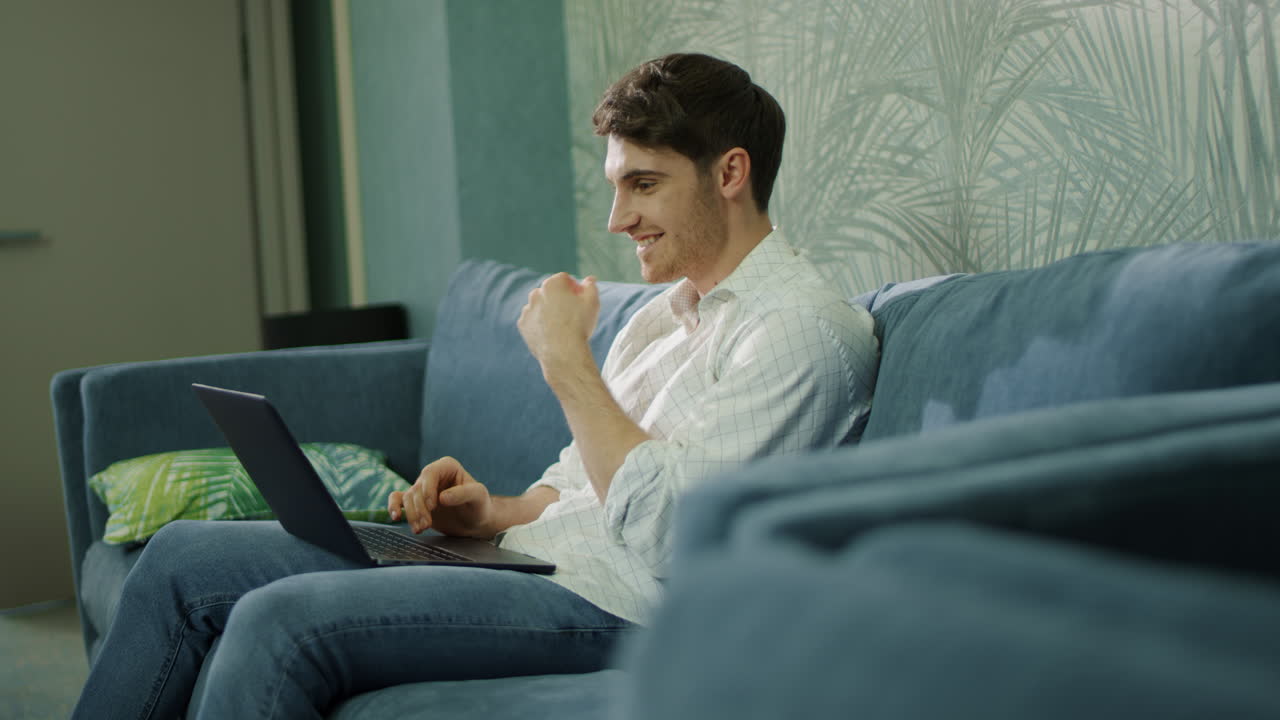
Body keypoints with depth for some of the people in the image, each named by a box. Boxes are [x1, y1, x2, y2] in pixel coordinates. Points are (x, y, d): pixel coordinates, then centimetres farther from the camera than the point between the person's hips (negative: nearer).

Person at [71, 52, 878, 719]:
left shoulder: (805, 329, -11)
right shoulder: (661, 315, 19)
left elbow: (663, 531, -22)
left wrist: (565, 361, -12)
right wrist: (493, 511, 3)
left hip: (614, 604, -10)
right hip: (532, 556, 10)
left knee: (279, 621, -27)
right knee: (182, 558, 4)